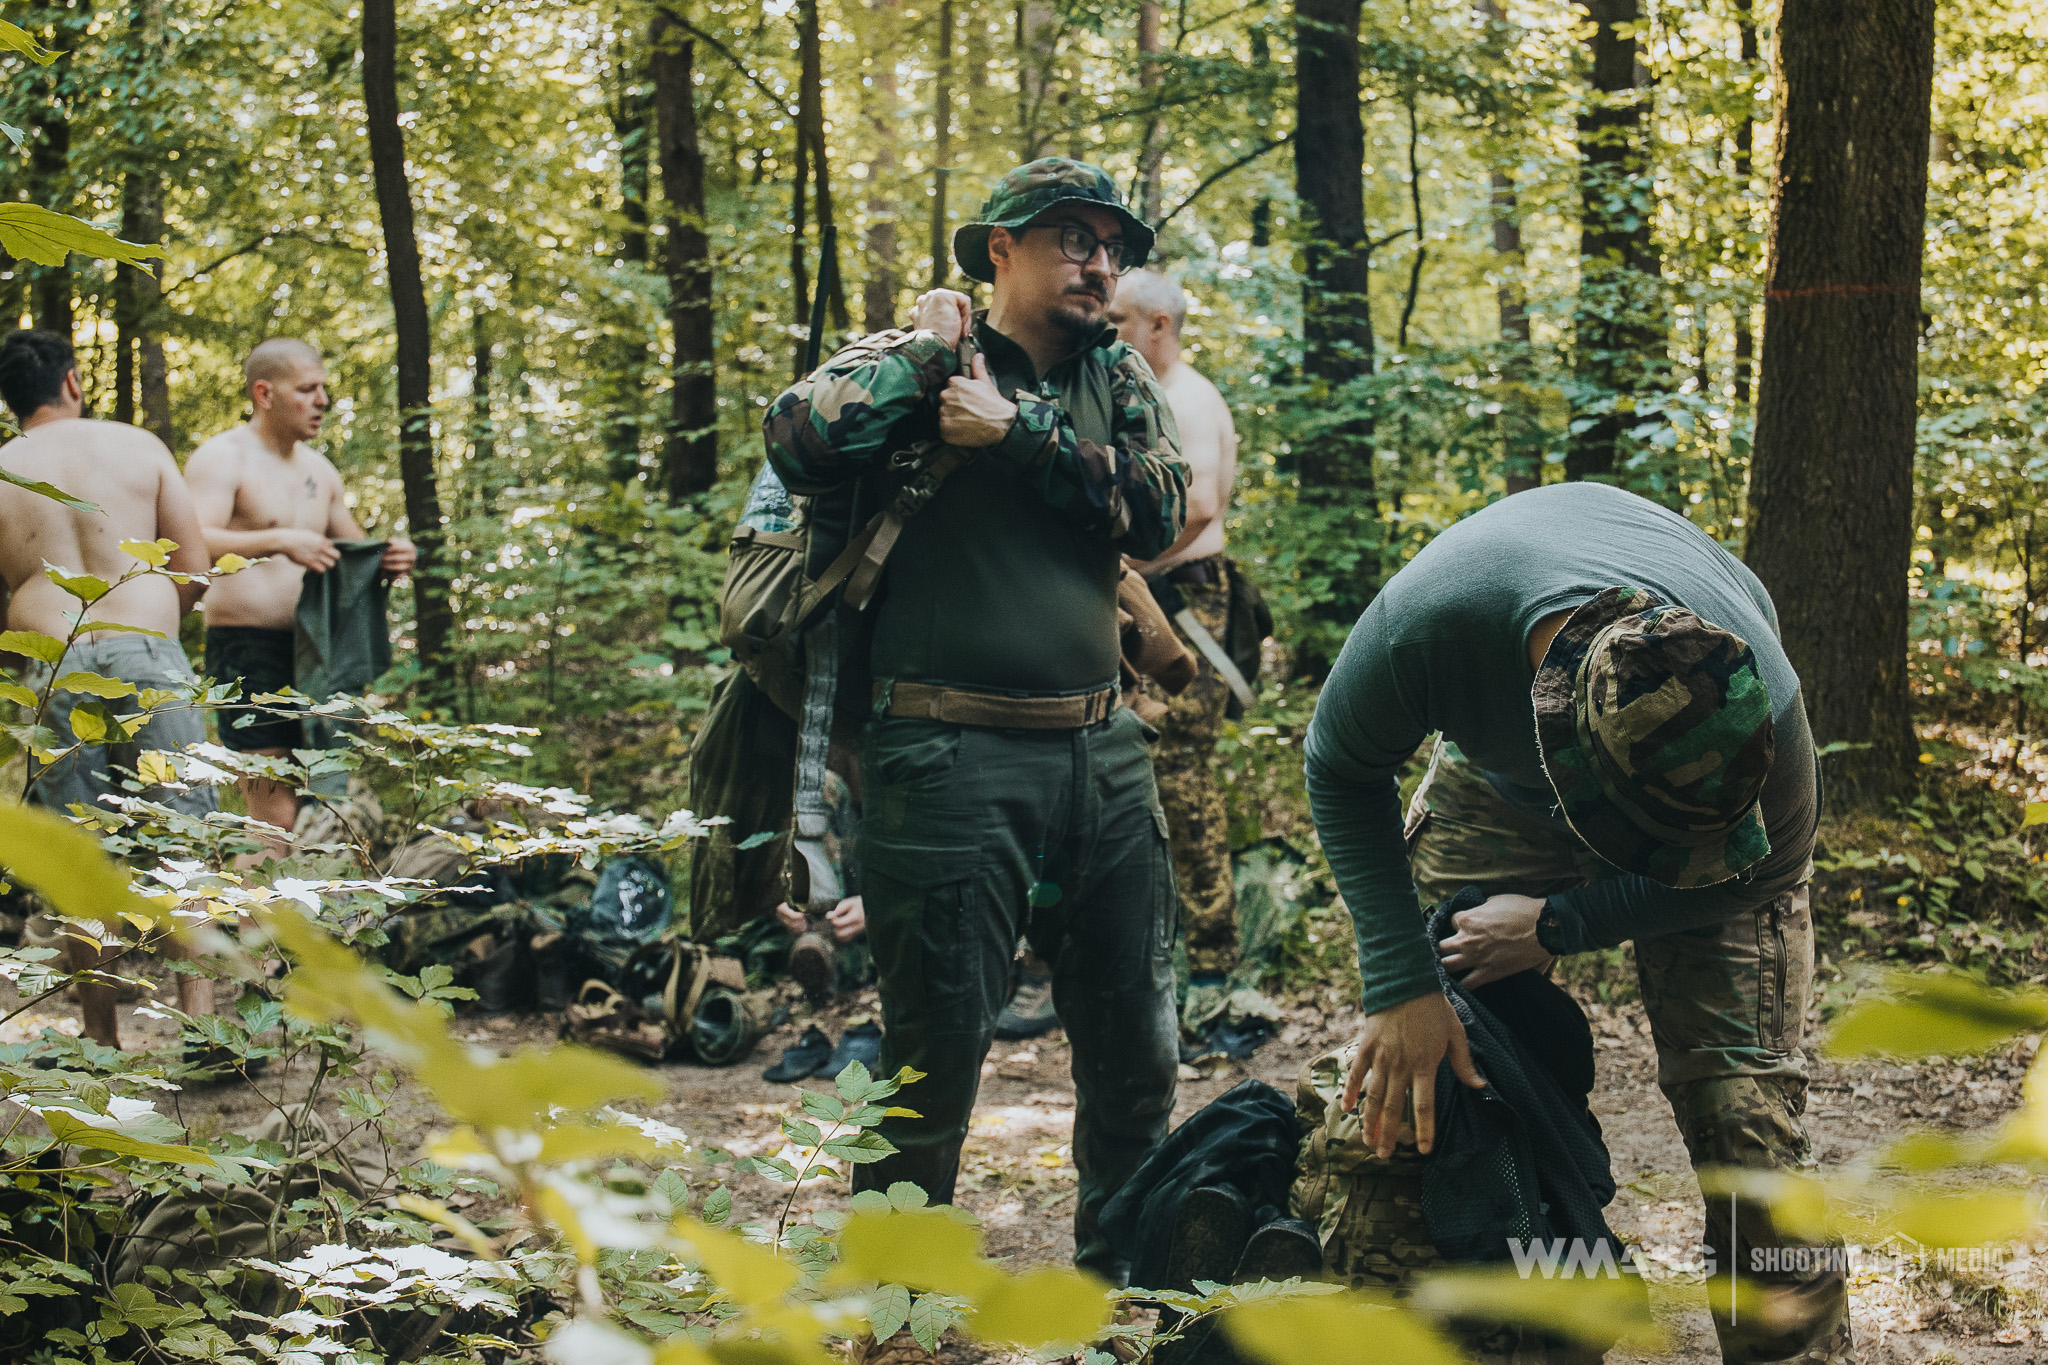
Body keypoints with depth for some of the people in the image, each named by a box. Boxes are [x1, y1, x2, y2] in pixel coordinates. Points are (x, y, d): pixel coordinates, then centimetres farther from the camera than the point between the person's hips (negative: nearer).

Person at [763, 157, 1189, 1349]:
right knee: (938, 1054, -2)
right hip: (953, 759, -5)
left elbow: (1161, 513, -3)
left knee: (1138, 1049, 13)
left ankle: (1123, 1283, 30)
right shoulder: (916, 364, 0)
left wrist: (1018, 433, -10)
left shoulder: (1117, 379, 13)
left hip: (1102, 756, 5)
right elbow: (801, 444, -19)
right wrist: (929, 350, -9)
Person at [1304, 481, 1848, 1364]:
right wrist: (1400, 986, -27)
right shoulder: (1423, 621, -42)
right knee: (1420, 1072, -8)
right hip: (1499, 786, 1)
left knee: (1738, 1106, -14)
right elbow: (1341, 771, -19)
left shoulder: (1762, 705, -40)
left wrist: (1558, 926, -21)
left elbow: (1763, 870, -17)